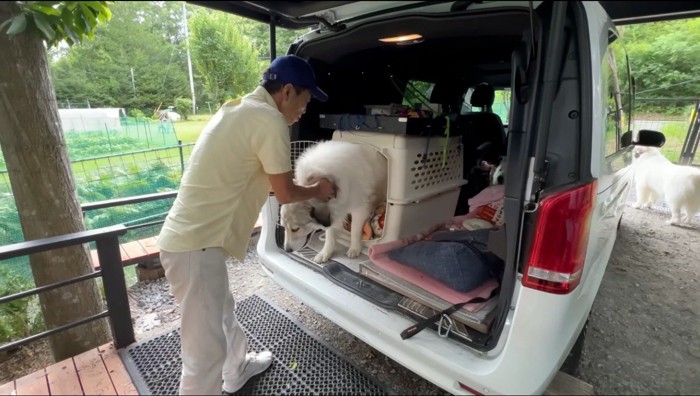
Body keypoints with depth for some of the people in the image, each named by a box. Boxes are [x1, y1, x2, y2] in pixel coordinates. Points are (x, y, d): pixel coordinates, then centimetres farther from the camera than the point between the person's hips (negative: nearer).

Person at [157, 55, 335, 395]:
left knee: (222, 312, 28)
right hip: (196, 246, -11)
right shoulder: (269, 120, -16)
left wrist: (305, 188, 23)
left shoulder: (237, 109, 14)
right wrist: (317, 191, 10)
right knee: (206, 350, 3)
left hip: (188, 236, 11)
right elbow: (285, 194, -9)